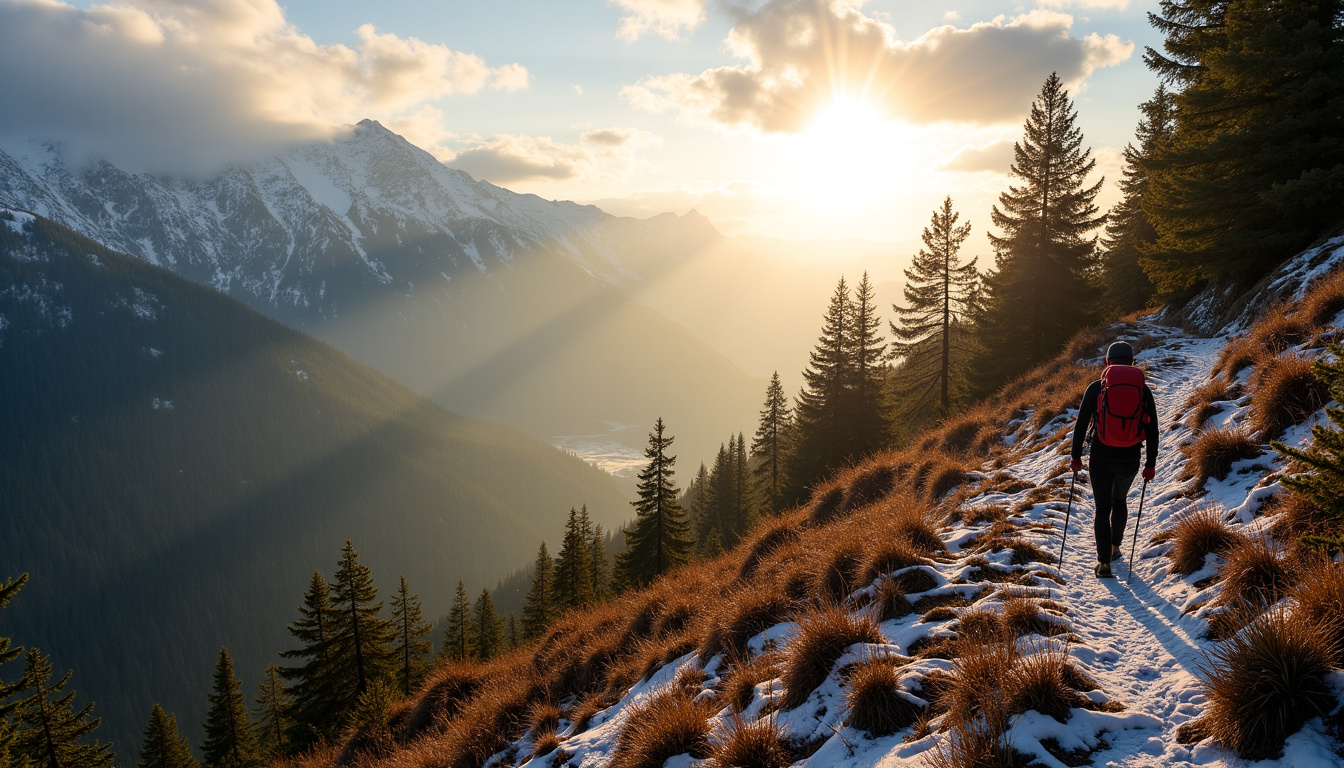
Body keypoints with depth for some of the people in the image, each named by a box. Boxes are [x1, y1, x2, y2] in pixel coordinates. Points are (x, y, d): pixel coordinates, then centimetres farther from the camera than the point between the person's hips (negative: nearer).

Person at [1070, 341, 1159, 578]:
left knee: (1103, 509, 8)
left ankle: (1104, 562, 3)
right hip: (1129, 460, 2)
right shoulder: (1144, 390, 1)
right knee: (1119, 500, 27)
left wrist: (1076, 457, 6)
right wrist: (1150, 464, 8)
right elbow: (1152, 430, 2)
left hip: (1101, 459, -2)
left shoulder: (1095, 388, -4)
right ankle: (1115, 546, 38)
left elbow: (1081, 425, -4)